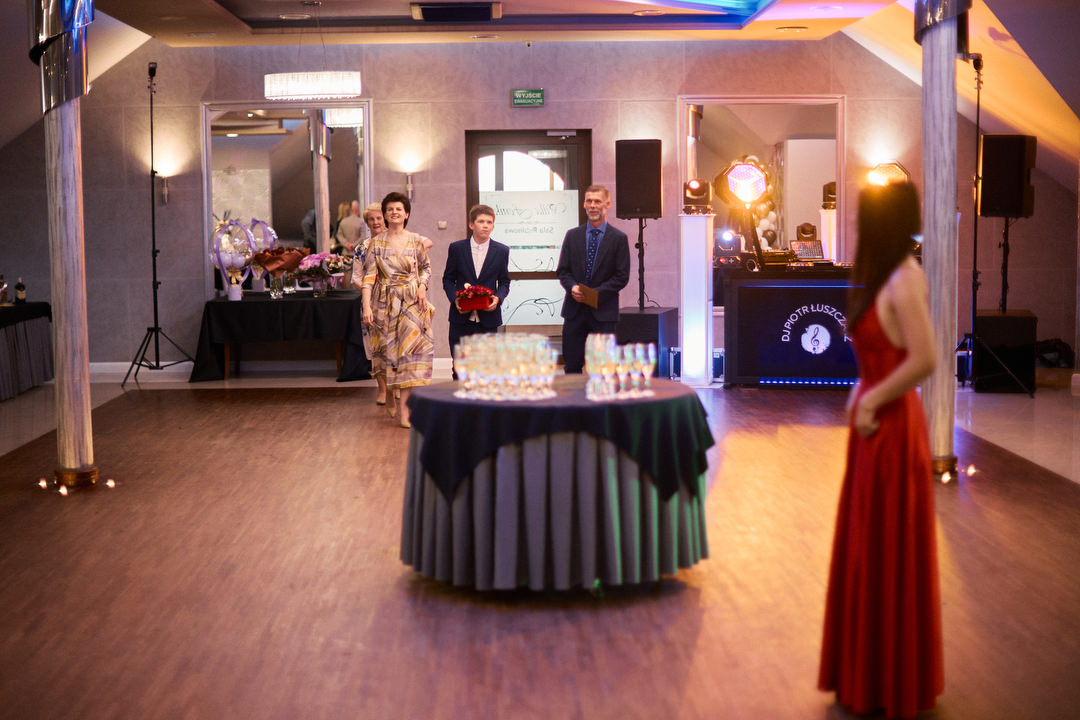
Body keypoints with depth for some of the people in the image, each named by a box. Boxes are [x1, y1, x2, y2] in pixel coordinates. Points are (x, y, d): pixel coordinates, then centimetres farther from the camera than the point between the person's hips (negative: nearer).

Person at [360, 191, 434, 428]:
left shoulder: (416, 241, 4)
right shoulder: (376, 243, 1)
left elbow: (426, 267, 16)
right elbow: (369, 275, -5)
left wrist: (422, 286, -4)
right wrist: (366, 307, -14)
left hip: (411, 302, 0)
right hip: (384, 303, 0)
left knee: (409, 347, -9)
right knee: (386, 350, 5)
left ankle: (403, 404, -9)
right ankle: (388, 393, 29)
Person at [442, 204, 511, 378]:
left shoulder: (502, 251, 5)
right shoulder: (456, 248, 4)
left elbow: (504, 281, 10)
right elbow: (448, 279, 8)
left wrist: (498, 298, -10)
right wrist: (455, 299, -9)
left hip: (488, 318, 0)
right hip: (461, 318, 0)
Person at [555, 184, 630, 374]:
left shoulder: (618, 238, 2)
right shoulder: (572, 235, 11)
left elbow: (622, 276, -2)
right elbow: (562, 270, 10)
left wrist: (597, 293, -14)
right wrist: (572, 287, -12)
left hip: (603, 311, -2)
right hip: (574, 309, 2)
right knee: (572, 365, 4)